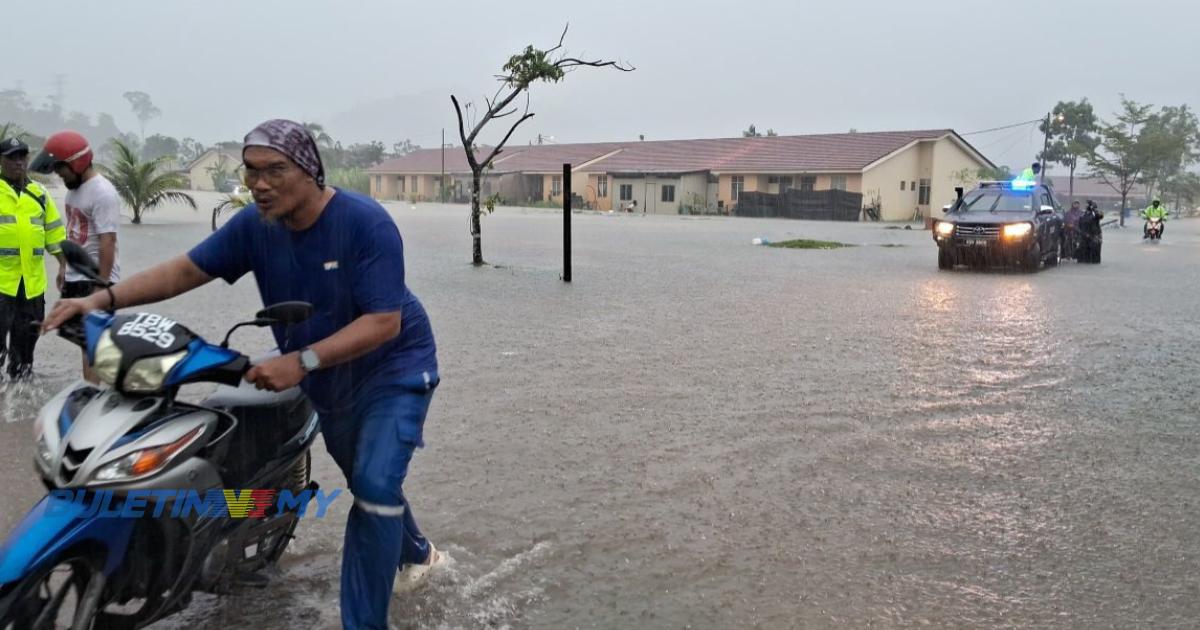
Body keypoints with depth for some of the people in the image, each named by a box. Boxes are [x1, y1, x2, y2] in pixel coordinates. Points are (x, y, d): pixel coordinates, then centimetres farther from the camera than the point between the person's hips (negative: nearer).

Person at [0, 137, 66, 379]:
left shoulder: (39, 194, 13)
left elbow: (54, 232, 17)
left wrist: (64, 264, 12)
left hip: (33, 280, 5)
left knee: (27, 334, 14)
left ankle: (20, 376, 28)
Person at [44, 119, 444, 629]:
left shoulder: (365, 222, -29)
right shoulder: (255, 224, -11)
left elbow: (385, 321, -33)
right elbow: (187, 269, -6)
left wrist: (301, 361, -40)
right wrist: (102, 300, -20)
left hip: (394, 367, -6)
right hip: (330, 380, 7)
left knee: (375, 488, -19)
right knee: (366, 480, 23)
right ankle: (415, 553, 51)